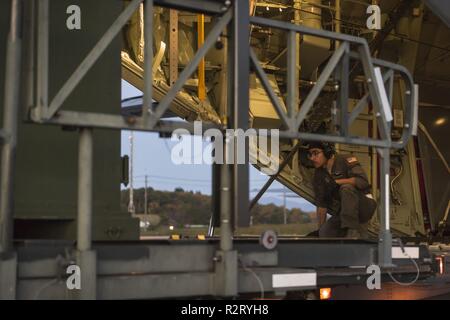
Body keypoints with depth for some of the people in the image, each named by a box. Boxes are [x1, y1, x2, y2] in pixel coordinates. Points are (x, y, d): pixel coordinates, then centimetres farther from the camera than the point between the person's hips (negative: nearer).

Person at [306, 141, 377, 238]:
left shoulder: (345, 160, -13)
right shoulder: (318, 174, 6)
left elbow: (363, 181, -29)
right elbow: (321, 204, 6)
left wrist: (336, 182, -25)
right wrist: (320, 229, 2)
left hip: (364, 205, -6)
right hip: (343, 212, 6)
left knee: (346, 188, -33)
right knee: (325, 233, -17)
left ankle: (353, 229, -27)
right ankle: (360, 233, 6)